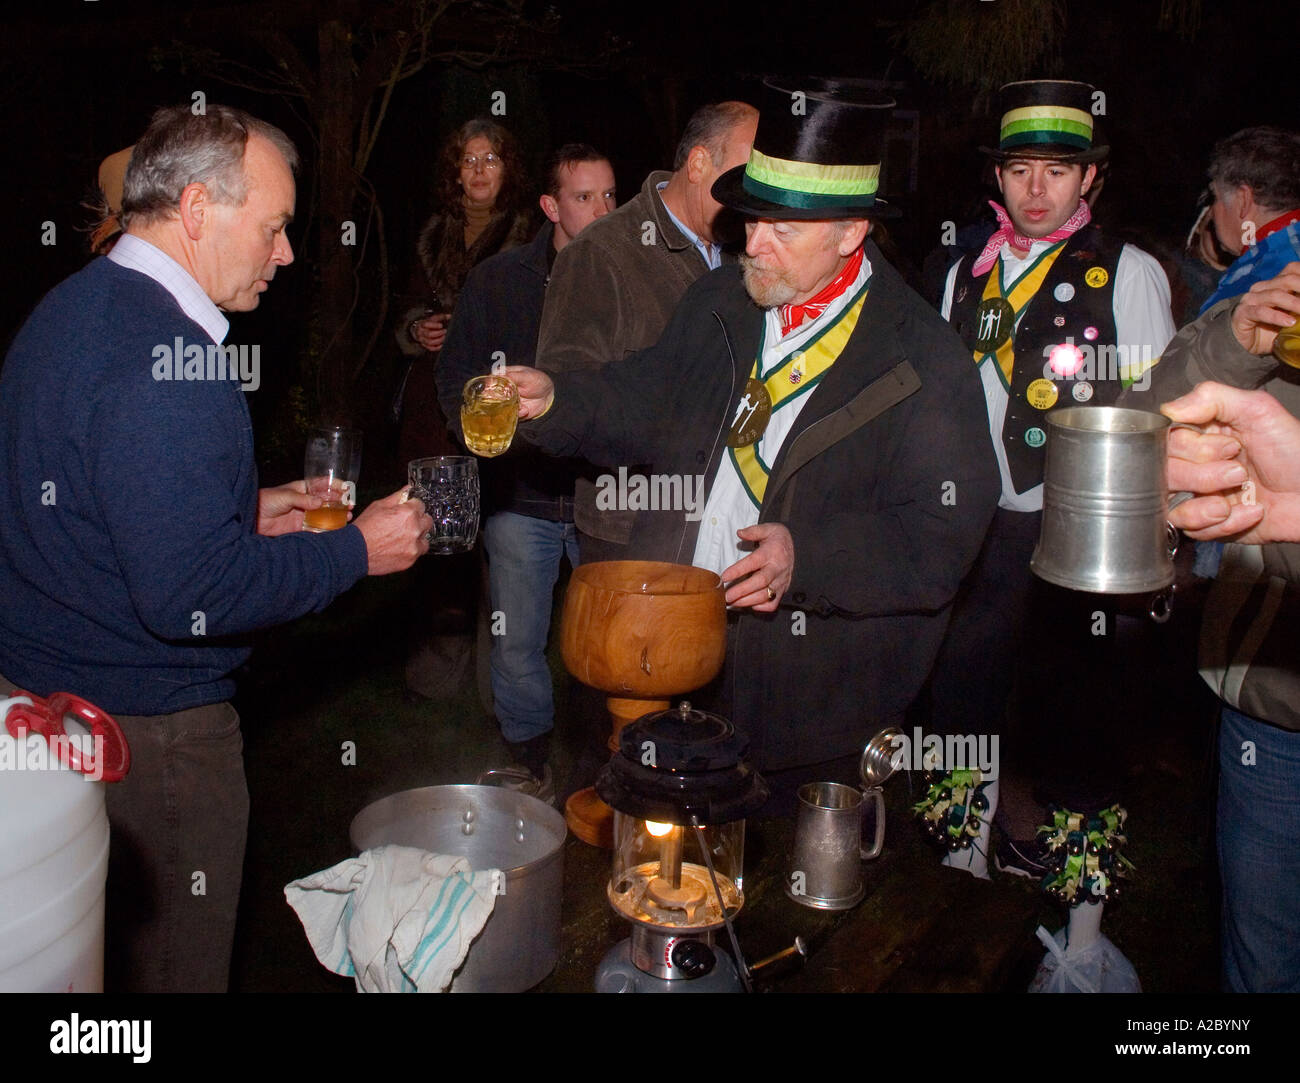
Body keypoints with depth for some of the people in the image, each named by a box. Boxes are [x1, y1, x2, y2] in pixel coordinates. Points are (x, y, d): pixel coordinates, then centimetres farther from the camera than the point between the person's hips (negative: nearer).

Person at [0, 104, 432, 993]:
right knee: (174, 964, 10)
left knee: (91, 957, 25)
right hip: (148, 729, -10)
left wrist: (243, 511, 12)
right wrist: (356, 551, -17)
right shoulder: (167, 364, -25)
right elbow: (190, 597, -28)